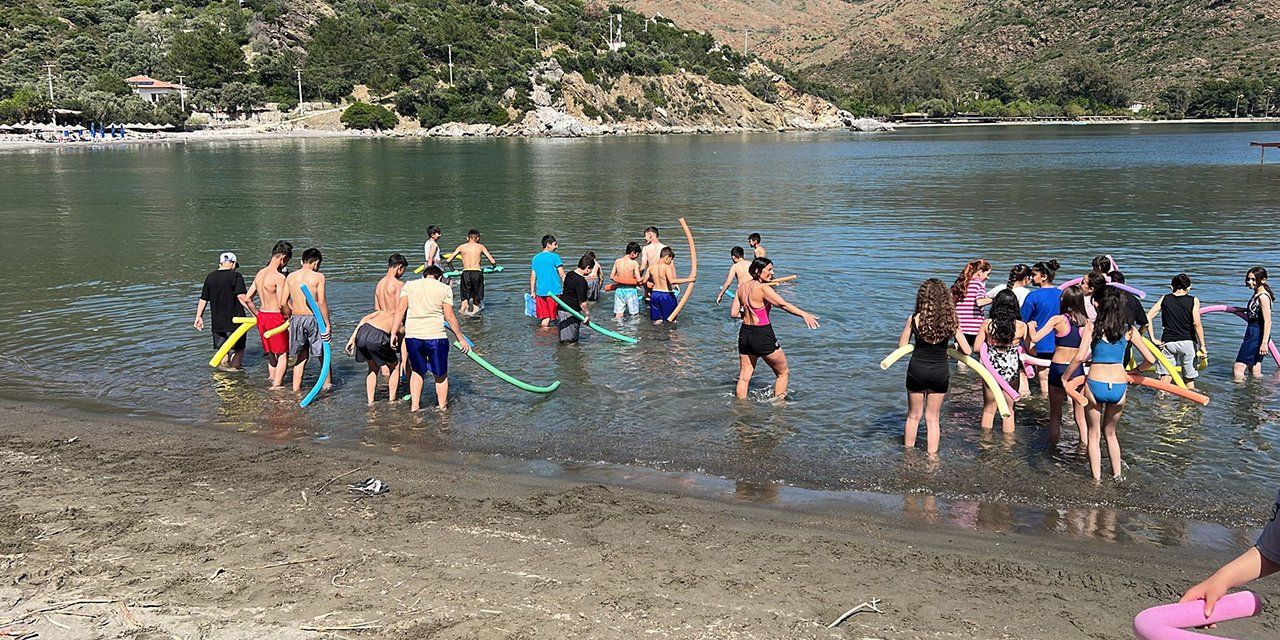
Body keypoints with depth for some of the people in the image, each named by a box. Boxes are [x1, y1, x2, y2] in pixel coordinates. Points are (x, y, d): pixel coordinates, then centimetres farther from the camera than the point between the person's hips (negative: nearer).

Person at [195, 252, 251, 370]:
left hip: (216, 322, 5)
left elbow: (203, 299, 11)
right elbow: (242, 297, -21)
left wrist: (199, 317, 20)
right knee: (238, 349, 10)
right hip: (234, 320, -5)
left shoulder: (210, 277, 7)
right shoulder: (236, 276, -9)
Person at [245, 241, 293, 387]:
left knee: (271, 352, 20)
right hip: (275, 317, -8)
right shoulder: (279, 277, -18)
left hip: (261, 316, 8)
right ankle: (277, 384, 1)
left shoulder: (259, 274, 8)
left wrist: (258, 315, 20)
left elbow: (247, 297, 13)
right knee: (283, 354, 3)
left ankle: (272, 379, 27)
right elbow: (282, 304, -22)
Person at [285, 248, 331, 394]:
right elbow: (321, 302, -13)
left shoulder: (290, 277, 6)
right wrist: (327, 323, -10)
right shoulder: (318, 276, -7)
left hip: (296, 318, 4)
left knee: (301, 355, 16)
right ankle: (327, 383, 23)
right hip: (313, 318, -4)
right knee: (323, 353, 15)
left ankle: (296, 387, 15)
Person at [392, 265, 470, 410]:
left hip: (412, 336, 3)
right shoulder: (444, 288, 2)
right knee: (441, 375, 15)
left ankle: (414, 405, 21)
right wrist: (461, 339, 5)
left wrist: (393, 332, 3)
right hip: (435, 336, -3)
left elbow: (400, 309, 1)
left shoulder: (409, 285, 11)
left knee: (417, 371, 23)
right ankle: (442, 407, 23)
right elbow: (450, 317, -2)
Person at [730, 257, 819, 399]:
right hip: (762, 335, -7)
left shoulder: (742, 287, 5)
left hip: (745, 333, 7)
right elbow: (783, 304, -26)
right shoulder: (763, 288, -15)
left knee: (744, 377, 14)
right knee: (783, 373, 11)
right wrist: (804, 314, -32)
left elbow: (734, 313, 8)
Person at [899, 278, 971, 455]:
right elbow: (967, 351, -4)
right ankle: (931, 456, 22)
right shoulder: (951, 320, -8)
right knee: (932, 417, 15)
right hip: (940, 372, 1)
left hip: (917, 370, -1)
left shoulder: (914, 319, -12)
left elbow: (902, 345, -2)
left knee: (913, 415, 17)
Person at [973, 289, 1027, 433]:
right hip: (1012, 371, 0)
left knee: (988, 410, 16)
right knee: (1008, 410, 15)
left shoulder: (987, 324, -8)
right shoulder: (1022, 326, -9)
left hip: (991, 369, 0)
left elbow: (976, 348, -4)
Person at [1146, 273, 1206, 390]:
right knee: (1189, 378, 12)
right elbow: (1197, 324, -12)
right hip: (1187, 341, -1)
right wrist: (1202, 345, -8)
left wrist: (1153, 339, -1)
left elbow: (1148, 317, -3)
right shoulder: (1193, 301, -2)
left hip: (1167, 342, 1)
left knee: (1165, 375, 7)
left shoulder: (1164, 299, 4)